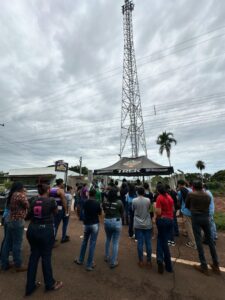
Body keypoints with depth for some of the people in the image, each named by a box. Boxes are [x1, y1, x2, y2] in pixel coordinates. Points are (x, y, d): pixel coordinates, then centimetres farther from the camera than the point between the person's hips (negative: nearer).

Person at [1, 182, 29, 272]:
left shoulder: (11, 195, 8)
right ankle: (18, 266, 17)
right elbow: (27, 206, -11)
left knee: (7, 243, 18)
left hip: (10, 221, 9)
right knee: (17, 244, 4)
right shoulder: (20, 195, -19)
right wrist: (24, 195, -2)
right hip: (18, 221, -9)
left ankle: (4, 264, 31)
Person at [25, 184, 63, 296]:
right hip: (45, 231, -5)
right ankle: (50, 284, 33)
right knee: (46, 257, 12)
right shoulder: (51, 200, -14)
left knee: (33, 256, 20)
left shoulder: (34, 202, 1)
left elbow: (28, 216, 14)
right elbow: (55, 212, 5)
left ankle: (30, 286, 34)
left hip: (32, 230, 5)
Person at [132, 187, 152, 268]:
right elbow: (149, 209, 6)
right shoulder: (148, 200, -9)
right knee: (148, 243, 12)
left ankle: (141, 261, 19)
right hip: (147, 224, 1)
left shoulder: (134, 200, -11)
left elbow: (133, 210, 3)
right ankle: (149, 261, 23)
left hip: (138, 225, 0)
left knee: (140, 243, 9)